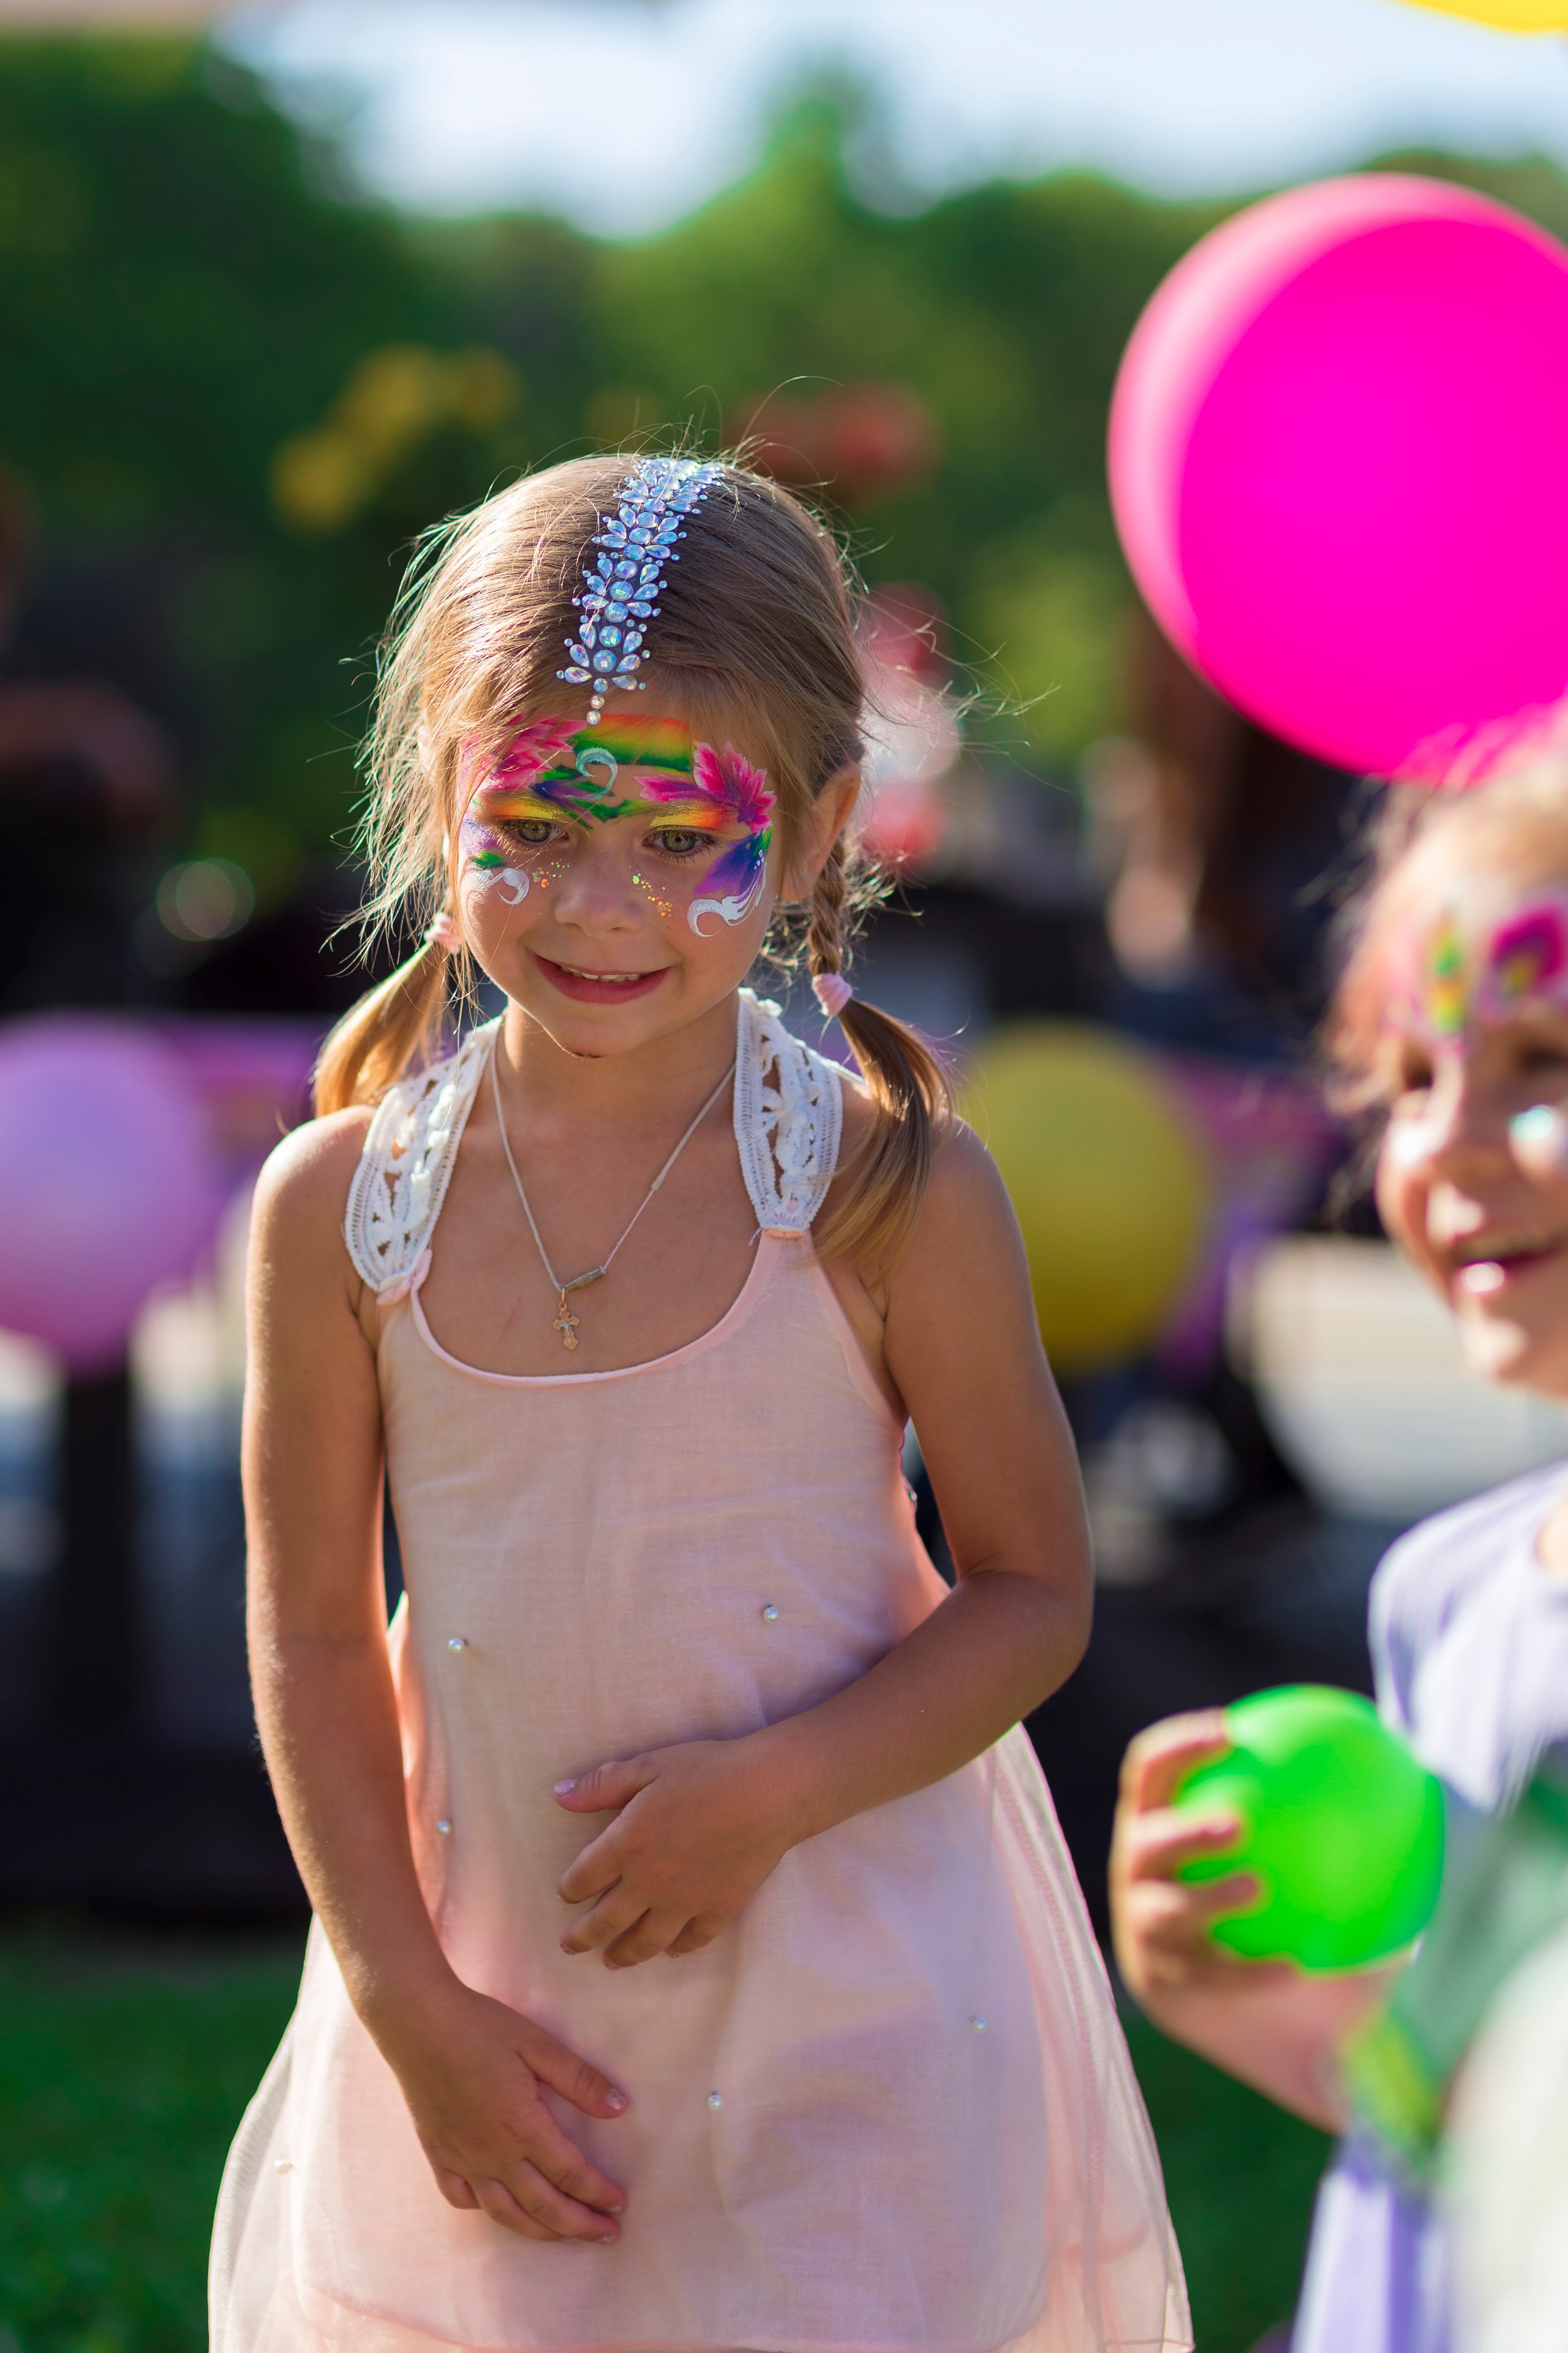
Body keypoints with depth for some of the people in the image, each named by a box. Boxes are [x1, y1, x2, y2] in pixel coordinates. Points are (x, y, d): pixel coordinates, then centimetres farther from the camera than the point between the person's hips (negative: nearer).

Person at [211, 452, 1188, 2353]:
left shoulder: (885, 1187, -13)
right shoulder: (339, 1207, -7)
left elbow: (1033, 1593, -5)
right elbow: (314, 1632, 0)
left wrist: (771, 1787, -19)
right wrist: (409, 2006, -5)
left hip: (857, 2002, -2)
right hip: (491, 1988, 2)